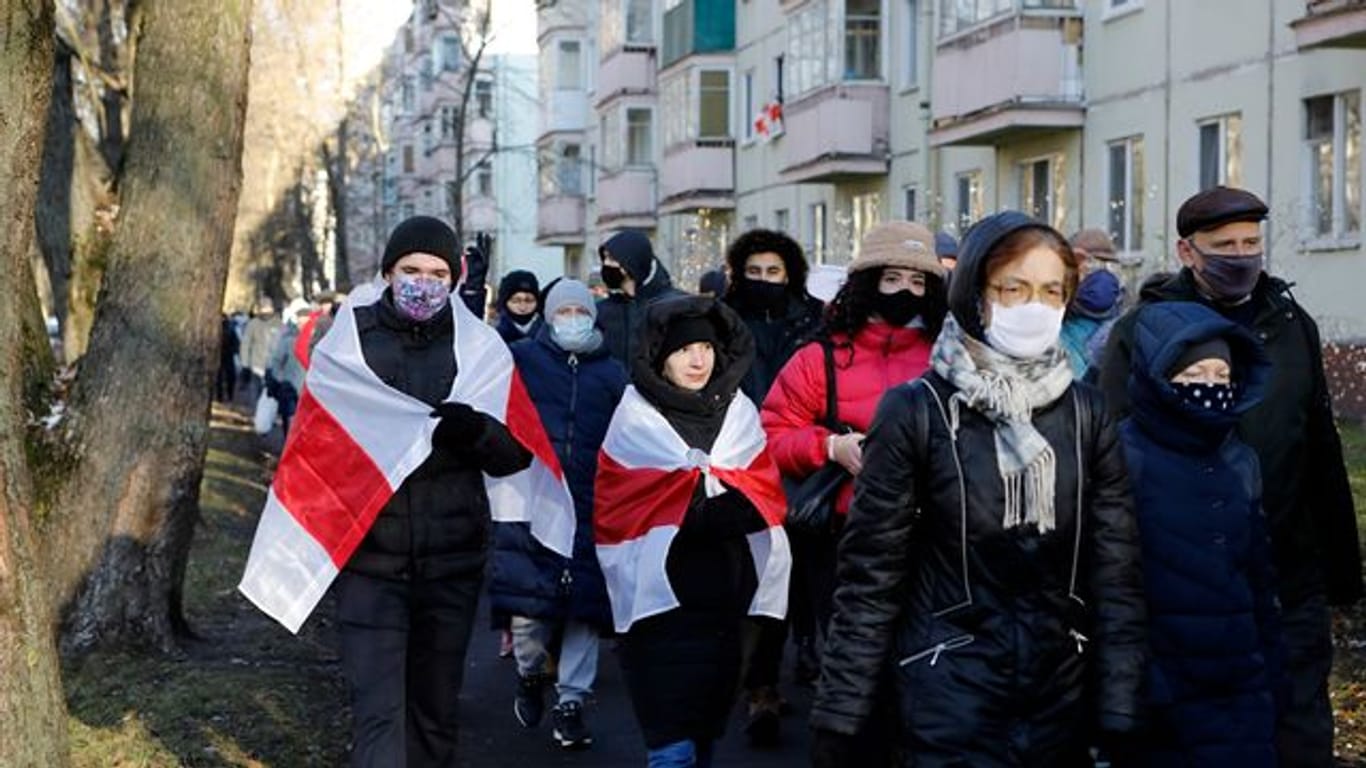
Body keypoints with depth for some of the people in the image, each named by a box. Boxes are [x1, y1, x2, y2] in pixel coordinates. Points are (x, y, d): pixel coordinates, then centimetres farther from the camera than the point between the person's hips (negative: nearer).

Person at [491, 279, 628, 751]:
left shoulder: (612, 374, 12)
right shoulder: (522, 359, 7)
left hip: (590, 506, 2)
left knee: (584, 606, 1)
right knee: (528, 605, -4)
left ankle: (570, 702, 12)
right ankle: (530, 674, 26)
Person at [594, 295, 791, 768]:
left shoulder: (739, 412, 10)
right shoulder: (636, 418, 0)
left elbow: (762, 498, 1)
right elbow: (631, 507, -9)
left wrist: (705, 490, -16)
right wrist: (727, 499, -12)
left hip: (725, 596, 4)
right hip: (661, 598, -4)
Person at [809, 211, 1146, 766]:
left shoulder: (1086, 414, 3)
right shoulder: (916, 411, -7)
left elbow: (1115, 571, 2)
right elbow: (871, 576, -6)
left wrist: (1120, 707, -4)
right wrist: (839, 715, -8)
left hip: (1063, 694, 3)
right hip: (950, 693, -3)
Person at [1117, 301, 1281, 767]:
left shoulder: (1240, 463, 10)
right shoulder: (1122, 458, -10)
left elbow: (1258, 575, 17)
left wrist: (1270, 671, 15)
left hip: (1240, 696, 6)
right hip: (1155, 696, -5)